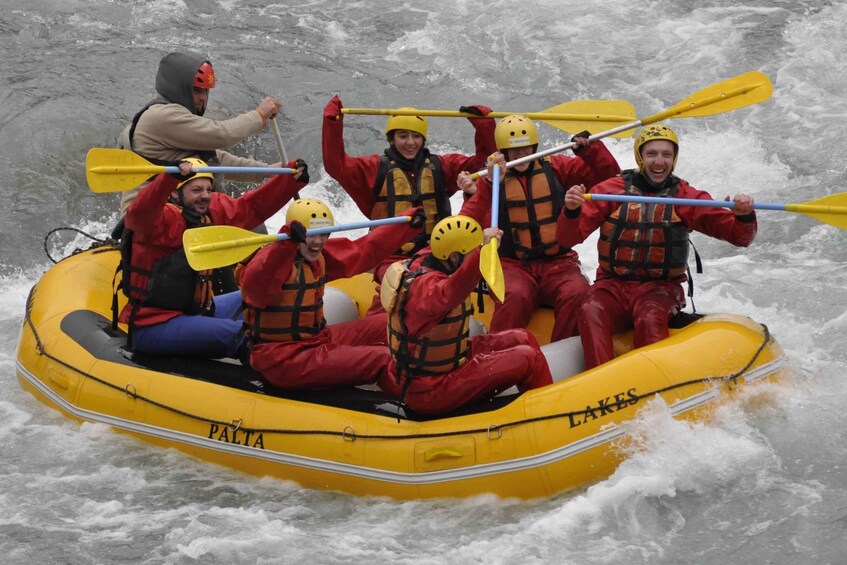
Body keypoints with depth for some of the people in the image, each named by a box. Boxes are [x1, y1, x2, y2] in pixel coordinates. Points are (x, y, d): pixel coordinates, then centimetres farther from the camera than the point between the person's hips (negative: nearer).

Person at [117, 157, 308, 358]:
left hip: (194, 310, 10)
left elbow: (254, 206, 10)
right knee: (236, 332, -24)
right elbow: (141, 212, -41)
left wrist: (292, 179, -3)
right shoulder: (163, 219, -19)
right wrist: (171, 177, -57)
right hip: (152, 326, -10)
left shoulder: (213, 211, 6)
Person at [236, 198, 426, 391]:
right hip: (282, 359, -10)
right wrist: (287, 243, -56)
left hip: (315, 339, 10)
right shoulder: (275, 256, -19)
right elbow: (255, 284, -43)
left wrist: (409, 225, 14)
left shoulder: (321, 256, 7)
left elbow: (364, 250, 18)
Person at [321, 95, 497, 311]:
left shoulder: (441, 167, 15)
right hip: (391, 258, -3)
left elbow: (483, 158, 12)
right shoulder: (376, 169, 7)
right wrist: (333, 120, -8)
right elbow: (336, 164, -4)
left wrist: (483, 121, 0)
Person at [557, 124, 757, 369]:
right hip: (613, 285, 1)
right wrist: (571, 211, -25)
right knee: (591, 313, -33)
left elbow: (740, 237, 2)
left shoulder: (686, 196, 6)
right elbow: (567, 238, -3)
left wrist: (744, 216, -21)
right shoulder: (612, 189, 4)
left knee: (650, 320, -35)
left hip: (660, 287, 0)